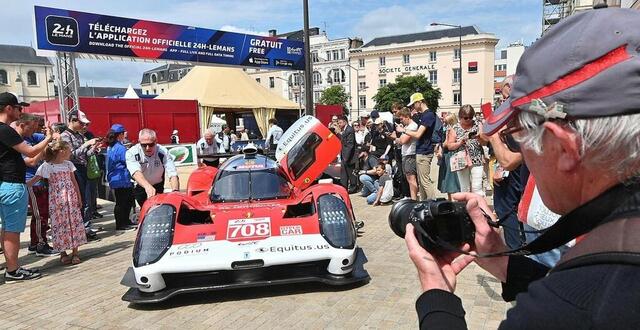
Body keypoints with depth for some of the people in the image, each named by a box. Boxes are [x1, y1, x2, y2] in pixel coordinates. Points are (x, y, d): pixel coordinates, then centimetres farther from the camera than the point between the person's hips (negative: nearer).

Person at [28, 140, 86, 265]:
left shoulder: (69, 164, 7)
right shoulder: (46, 166, -5)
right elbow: (33, 180, -5)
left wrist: (79, 198, 7)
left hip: (71, 198, 3)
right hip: (56, 200, -3)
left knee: (74, 222, 2)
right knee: (59, 224, 2)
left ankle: (75, 252, 11)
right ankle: (63, 253, 14)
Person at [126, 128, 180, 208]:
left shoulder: (163, 152, -24)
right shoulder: (131, 153, -26)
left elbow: (173, 174, -32)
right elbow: (136, 173, -43)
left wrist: (175, 191, -53)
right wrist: (147, 186, -63)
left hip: (158, 187, 1)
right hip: (140, 188, -1)